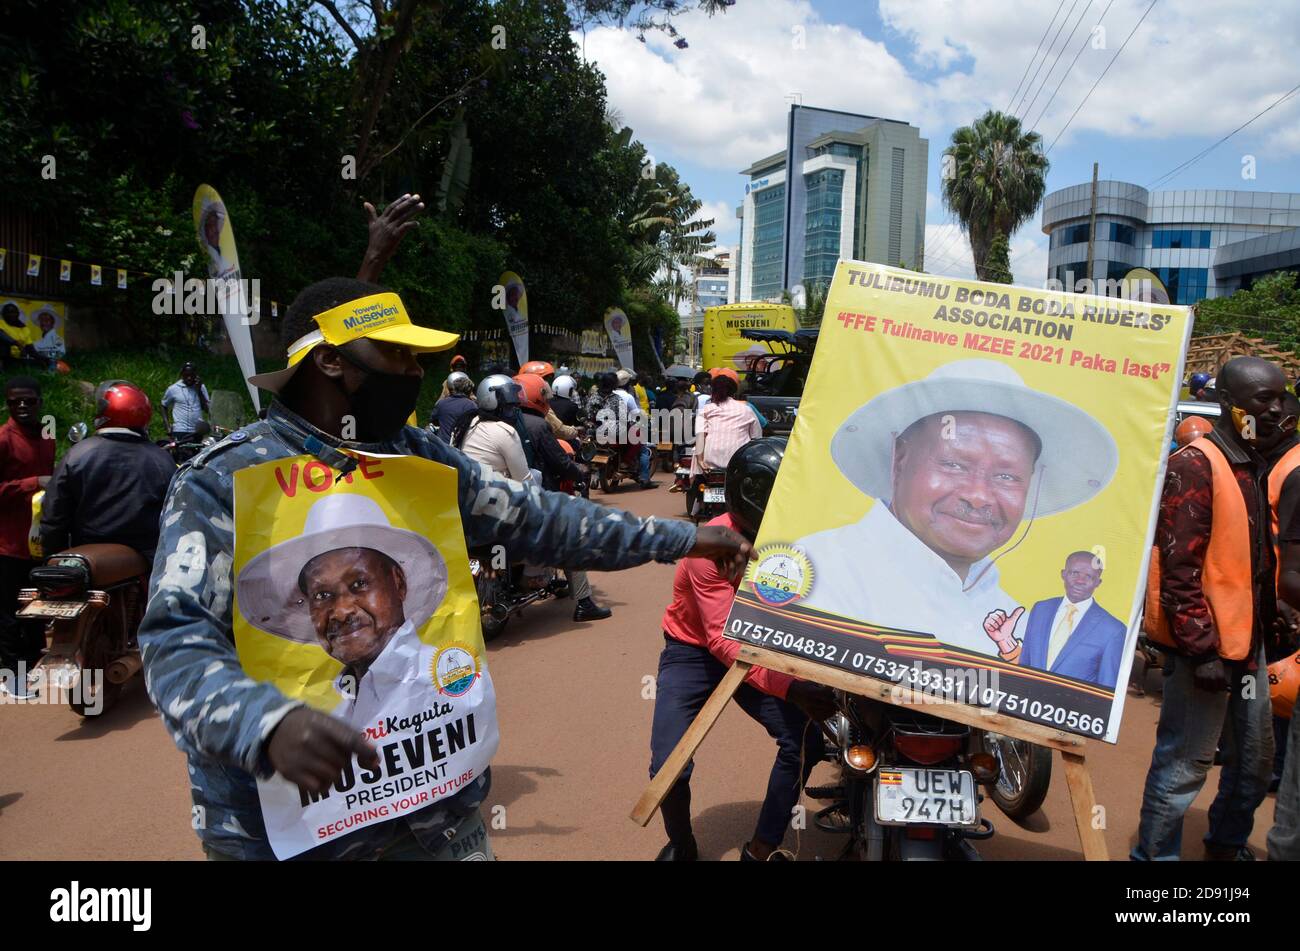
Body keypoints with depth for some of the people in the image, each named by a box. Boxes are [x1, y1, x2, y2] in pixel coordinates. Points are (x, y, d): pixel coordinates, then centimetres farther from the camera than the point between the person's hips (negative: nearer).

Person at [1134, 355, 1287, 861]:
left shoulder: (1255, 468, 14)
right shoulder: (1197, 466, -14)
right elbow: (1179, 568, -20)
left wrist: (1265, 628, 16)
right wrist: (1202, 649, -21)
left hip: (1248, 642, 9)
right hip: (1205, 645, -9)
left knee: (1255, 759, 21)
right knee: (1184, 766, -2)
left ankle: (1227, 844, 40)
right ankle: (1153, 853, 13)